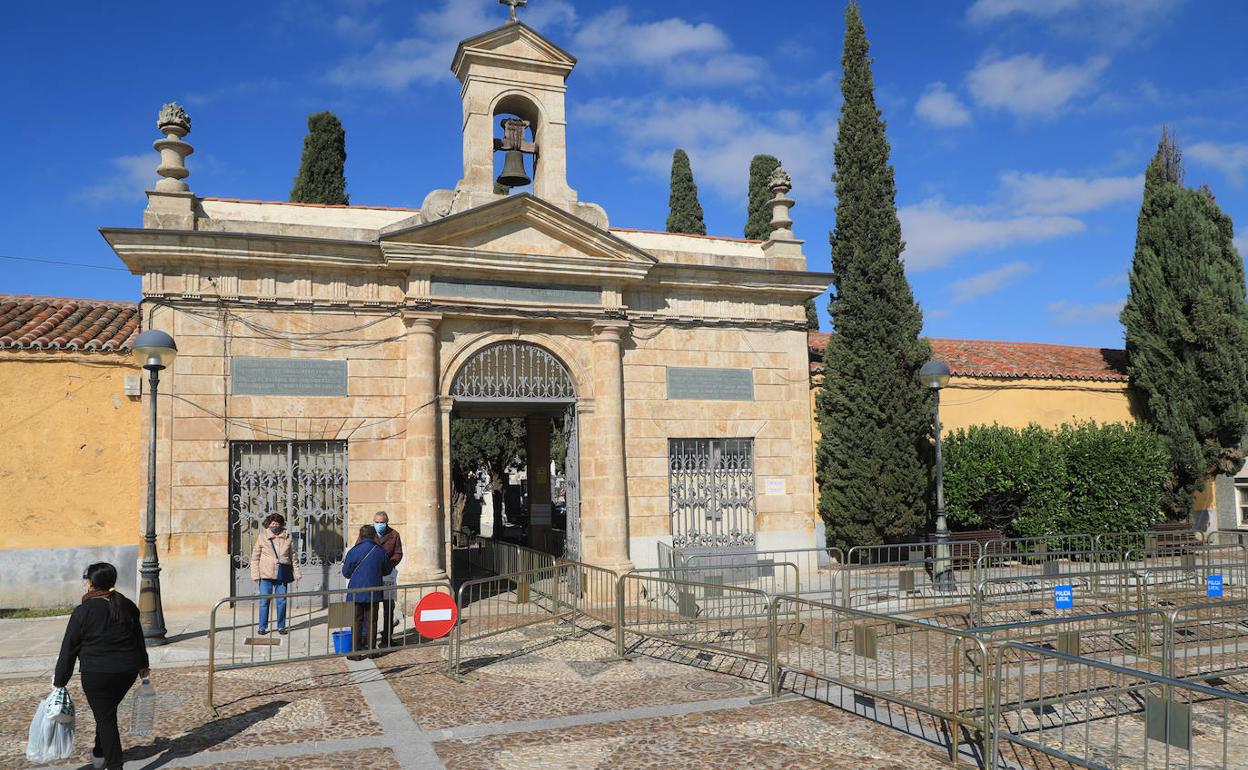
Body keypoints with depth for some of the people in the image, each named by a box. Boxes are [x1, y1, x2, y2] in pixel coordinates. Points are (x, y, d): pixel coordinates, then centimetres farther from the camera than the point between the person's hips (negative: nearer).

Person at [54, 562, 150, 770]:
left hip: (96, 673, -5)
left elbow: (69, 649, -6)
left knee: (105, 718, 3)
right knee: (107, 712, 24)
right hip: (128, 670, 5)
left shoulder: (83, 611, -11)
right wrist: (142, 665, 28)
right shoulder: (128, 607, 5)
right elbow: (138, 638, 16)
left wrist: (59, 680, 2)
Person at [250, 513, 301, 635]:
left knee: (282, 601, 5)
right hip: (266, 574, -1)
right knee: (264, 601, 0)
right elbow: (255, 557, 4)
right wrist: (255, 575, -2)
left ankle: (281, 626, 15)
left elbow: (293, 557, 12)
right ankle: (262, 627, 10)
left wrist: (296, 573, 8)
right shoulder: (262, 537, 3)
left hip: (282, 574, 2)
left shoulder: (287, 538, 7)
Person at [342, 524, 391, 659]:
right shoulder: (381, 551, -1)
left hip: (356, 593, -2)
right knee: (371, 621, 12)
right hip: (374, 593, 2)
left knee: (357, 622, 4)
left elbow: (346, 573, -2)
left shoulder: (354, 551, -11)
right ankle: (371, 649, 15)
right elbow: (386, 571, 12)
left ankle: (356, 652, 4)